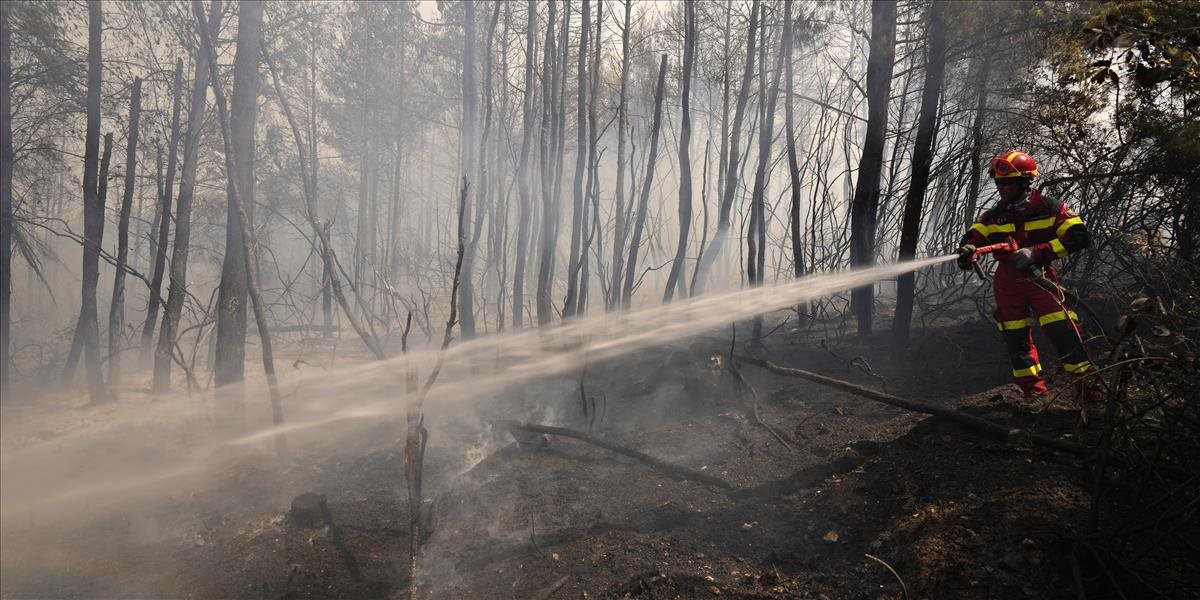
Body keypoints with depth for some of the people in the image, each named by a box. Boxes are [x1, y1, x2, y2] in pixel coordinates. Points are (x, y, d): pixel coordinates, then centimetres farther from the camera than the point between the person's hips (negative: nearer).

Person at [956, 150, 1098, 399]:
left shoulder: (1048, 206, -7)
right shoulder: (995, 214, 3)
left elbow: (1078, 236, -13)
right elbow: (974, 236, -4)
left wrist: (1036, 252, -23)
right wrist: (968, 250, -30)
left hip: (1039, 276, -4)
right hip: (1007, 281, 4)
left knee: (1062, 330, -16)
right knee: (1016, 339, 6)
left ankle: (1086, 384, -6)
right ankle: (1034, 391, 16)